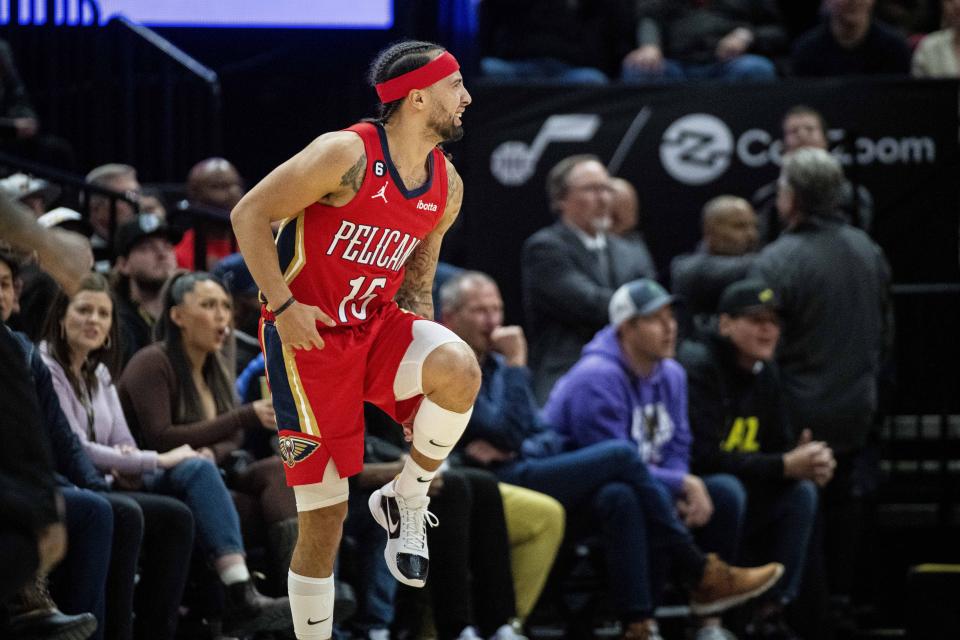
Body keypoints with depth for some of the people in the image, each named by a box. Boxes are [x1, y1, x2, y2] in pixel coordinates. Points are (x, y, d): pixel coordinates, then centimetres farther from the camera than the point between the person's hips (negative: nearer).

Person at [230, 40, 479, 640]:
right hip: (309, 336, -5)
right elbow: (250, 214, -14)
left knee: (461, 371, -28)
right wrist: (284, 305, -19)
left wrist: (426, 348, 6)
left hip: (378, 325, 5)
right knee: (324, 519, -3)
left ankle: (407, 501, -5)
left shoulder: (446, 186, 3)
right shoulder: (347, 154, -18)